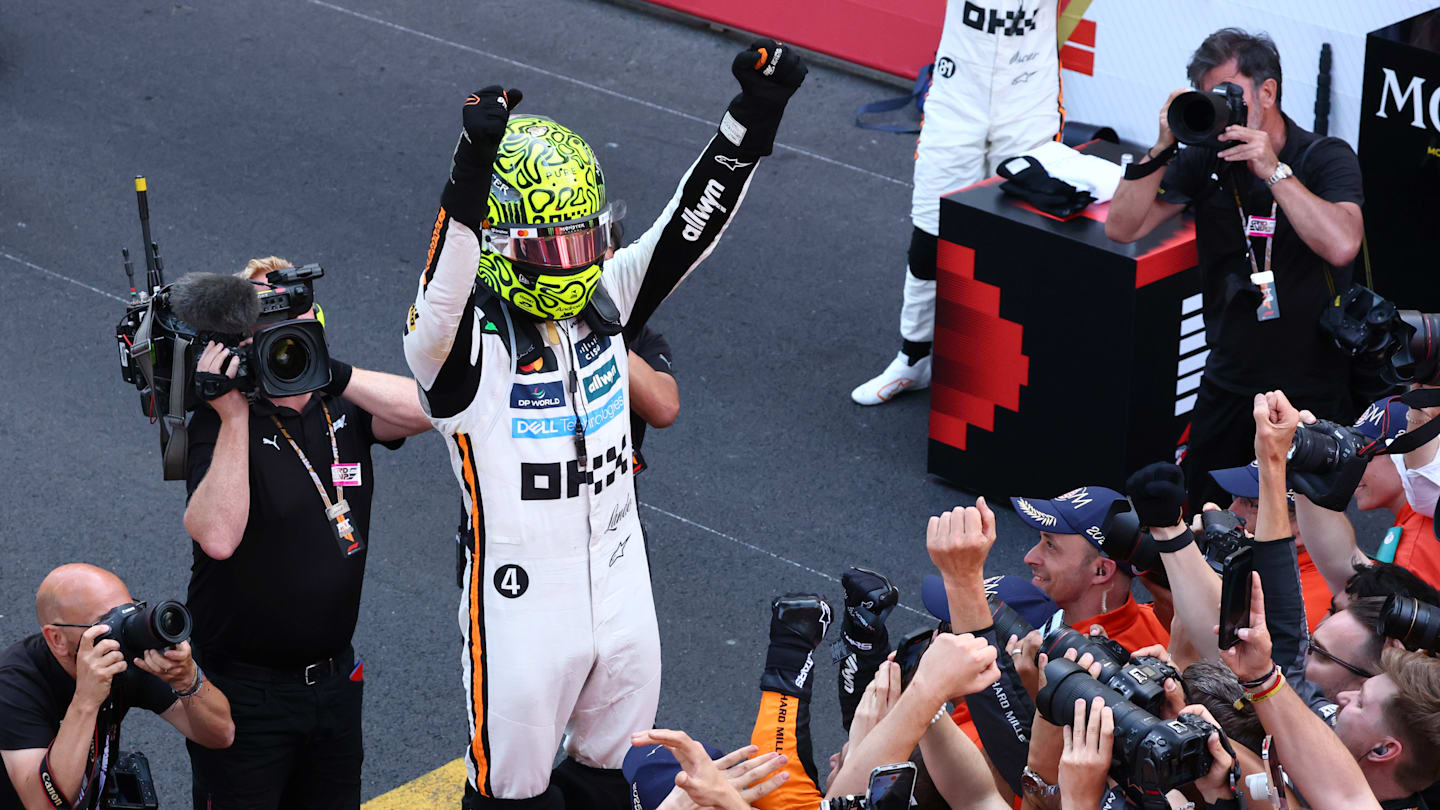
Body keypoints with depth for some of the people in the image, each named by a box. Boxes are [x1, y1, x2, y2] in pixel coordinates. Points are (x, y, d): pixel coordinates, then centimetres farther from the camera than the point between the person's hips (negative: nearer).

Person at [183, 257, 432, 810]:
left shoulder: (341, 407, 2)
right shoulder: (221, 424, -13)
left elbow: (426, 411, -16)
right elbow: (217, 537, -28)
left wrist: (332, 372, -24)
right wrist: (235, 418, -26)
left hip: (333, 678, 5)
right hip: (245, 693, -5)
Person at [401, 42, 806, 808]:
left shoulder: (601, 304, -3)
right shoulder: (460, 342, -21)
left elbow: (689, 226, -7)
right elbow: (441, 299, -43)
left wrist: (753, 116, -20)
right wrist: (470, 179, -59)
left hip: (620, 586, 6)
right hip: (521, 602, -6)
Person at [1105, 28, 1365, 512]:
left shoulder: (1326, 159, -10)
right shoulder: (1206, 161, 0)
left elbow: (1341, 245, -29)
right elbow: (1122, 228, -6)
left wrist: (1272, 169, -29)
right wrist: (1163, 148, -16)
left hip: (1311, 394, -3)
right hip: (1228, 386, 4)